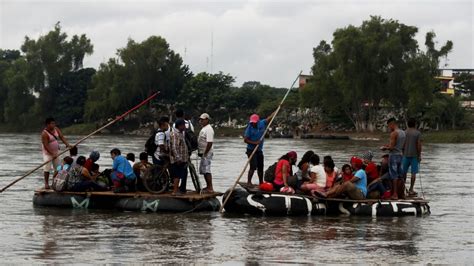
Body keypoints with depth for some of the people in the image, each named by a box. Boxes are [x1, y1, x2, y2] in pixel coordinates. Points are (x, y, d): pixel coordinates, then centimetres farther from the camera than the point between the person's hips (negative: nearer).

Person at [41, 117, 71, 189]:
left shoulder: (56, 129, -1)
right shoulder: (44, 133, -23)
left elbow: (61, 137, -6)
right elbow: (46, 146, -25)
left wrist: (67, 144, -21)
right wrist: (52, 154, -29)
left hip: (56, 151, 7)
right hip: (48, 153, -7)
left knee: (58, 168, 9)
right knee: (47, 168, -11)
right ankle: (46, 183, -4)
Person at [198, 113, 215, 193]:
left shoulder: (208, 129, -17)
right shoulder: (204, 128, 16)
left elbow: (210, 143, -24)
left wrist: (205, 153, -22)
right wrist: (200, 152, 16)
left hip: (207, 153, -11)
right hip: (203, 153, 11)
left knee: (206, 170, -11)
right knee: (203, 170, 15)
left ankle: (210, 188, -10)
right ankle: (208, 186, 23)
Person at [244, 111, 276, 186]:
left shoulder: (262, 124, 0)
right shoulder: (249, 128, -13)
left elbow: (270, 117, 11)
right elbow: (245, 140, -14)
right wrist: (254, 143, -24)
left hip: (259, 150, 6)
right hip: (251, 150, -6)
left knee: (260, 167, 13)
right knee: (253, 166, -16)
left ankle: (261, 182, 23)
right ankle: (249, 182, -13)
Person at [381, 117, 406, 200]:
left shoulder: (393, 133, -15)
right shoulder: (403, 133, 11)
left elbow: (391, 147, -19)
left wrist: (385, 148, 2)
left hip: (393, 155, -8)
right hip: (400, 155, 8)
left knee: (394, 176, -5)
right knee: (400, 176, 12)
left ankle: (395, 194, -6)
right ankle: (401, 194, 15)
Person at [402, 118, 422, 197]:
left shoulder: (404, 132, 3)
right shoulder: (418, 133, -5)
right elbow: (419, 145, -9)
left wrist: (403, 154, 13)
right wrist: (419, 155, -2)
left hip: (405, 155, 3)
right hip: (414, 155, -3)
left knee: (404, 172, 12)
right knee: (413, 173, 0)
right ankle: (411, 190, -3)